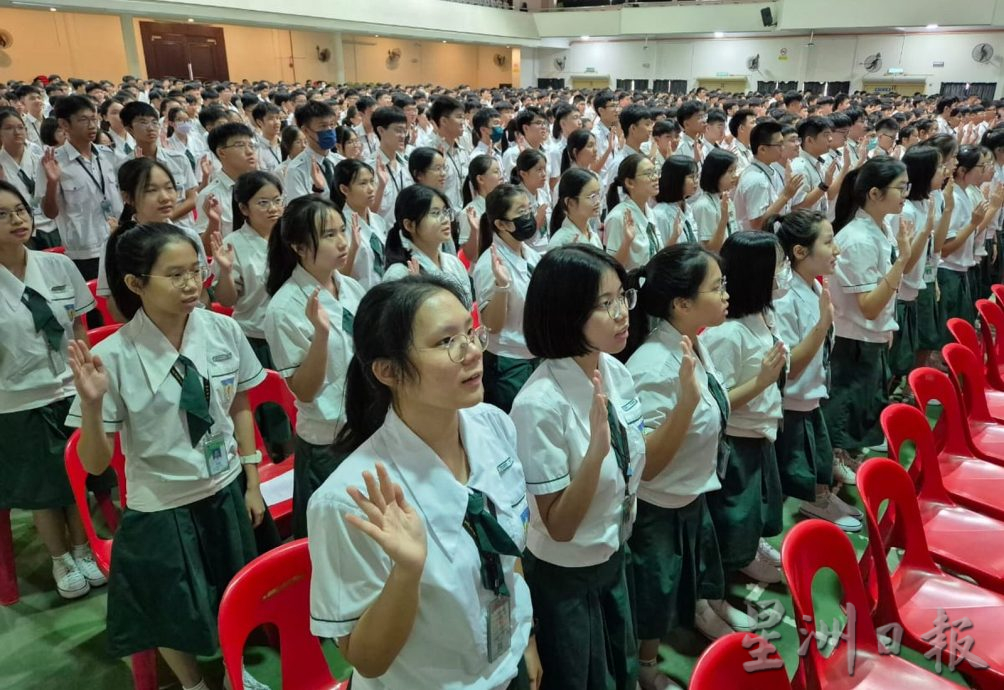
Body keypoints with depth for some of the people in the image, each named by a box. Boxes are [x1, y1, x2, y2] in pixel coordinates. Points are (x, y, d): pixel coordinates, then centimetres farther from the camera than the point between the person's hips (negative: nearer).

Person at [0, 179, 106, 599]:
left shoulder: (58, 266, -4)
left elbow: (79, 331, 4)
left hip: (70, 392, 2)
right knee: (39, 486, 13)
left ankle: (82, 550, 35)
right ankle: (61, 560, 33)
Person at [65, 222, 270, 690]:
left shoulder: (224, 331, -13)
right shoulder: (113, 357, -22)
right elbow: (95, 463, -15)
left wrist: (252, 483, 6)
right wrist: (92, 404, -33)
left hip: (226, 492, 3)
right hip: (161, 508, -3)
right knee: (174, 616, 19)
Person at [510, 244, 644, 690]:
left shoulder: (616, 371, -8)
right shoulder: (540, 404, -31)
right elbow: (559, 527, -25)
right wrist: (596, 450, -38)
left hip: (615, 559, 7)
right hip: (564, 577, -6)